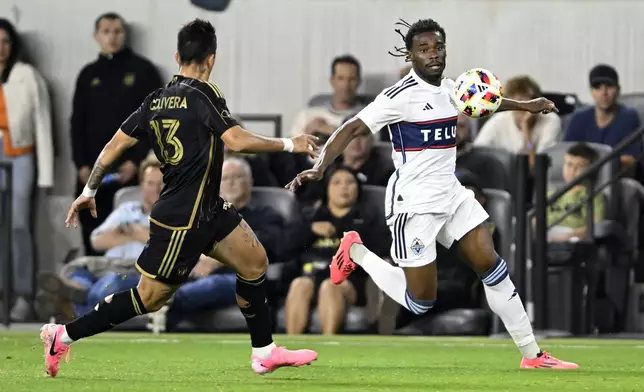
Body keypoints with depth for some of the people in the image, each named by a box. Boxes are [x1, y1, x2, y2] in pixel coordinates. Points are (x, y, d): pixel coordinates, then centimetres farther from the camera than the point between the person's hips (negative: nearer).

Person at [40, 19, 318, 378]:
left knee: (255, 261, 13)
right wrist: (289, 145, -16)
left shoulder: (157, 100, 5)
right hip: (181, 221, -9)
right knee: (150, 297, -1)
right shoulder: (204, 95, -18)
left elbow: (115, 146, 7)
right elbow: (237, 140, -28)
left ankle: (265, 353, 20)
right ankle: (64, 336, 6)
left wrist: (88, 193, 16)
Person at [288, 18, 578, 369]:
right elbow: (350, 130, -21)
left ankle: (532, 355, 10)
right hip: (414, 204, -7)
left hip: (452, 194, 7)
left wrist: (524, 106, 36)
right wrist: (319, 167, -35)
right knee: (420, 302, -1)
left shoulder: (448, 88, 5)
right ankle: (355, 252, 20)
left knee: (493, 266, 2)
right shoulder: (400, 96, -18)